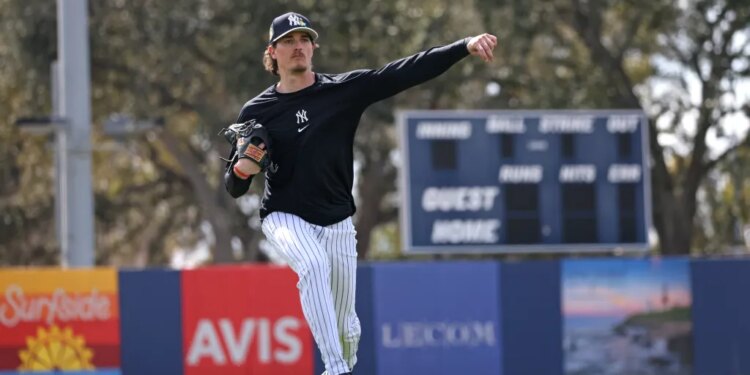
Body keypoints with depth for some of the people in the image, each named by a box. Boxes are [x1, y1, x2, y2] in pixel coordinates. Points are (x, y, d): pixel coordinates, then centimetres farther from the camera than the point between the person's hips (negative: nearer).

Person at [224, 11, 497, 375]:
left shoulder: (345, 89, -2)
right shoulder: (257, 112, -2)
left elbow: (408, 72, -12)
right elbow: (234, 188, 3)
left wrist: (465, 46, -24)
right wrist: (242, 168, -21)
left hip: (337, 223, 2)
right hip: (285, 218, -2)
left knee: (345, 326, 7)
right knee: (314, 264, -34)